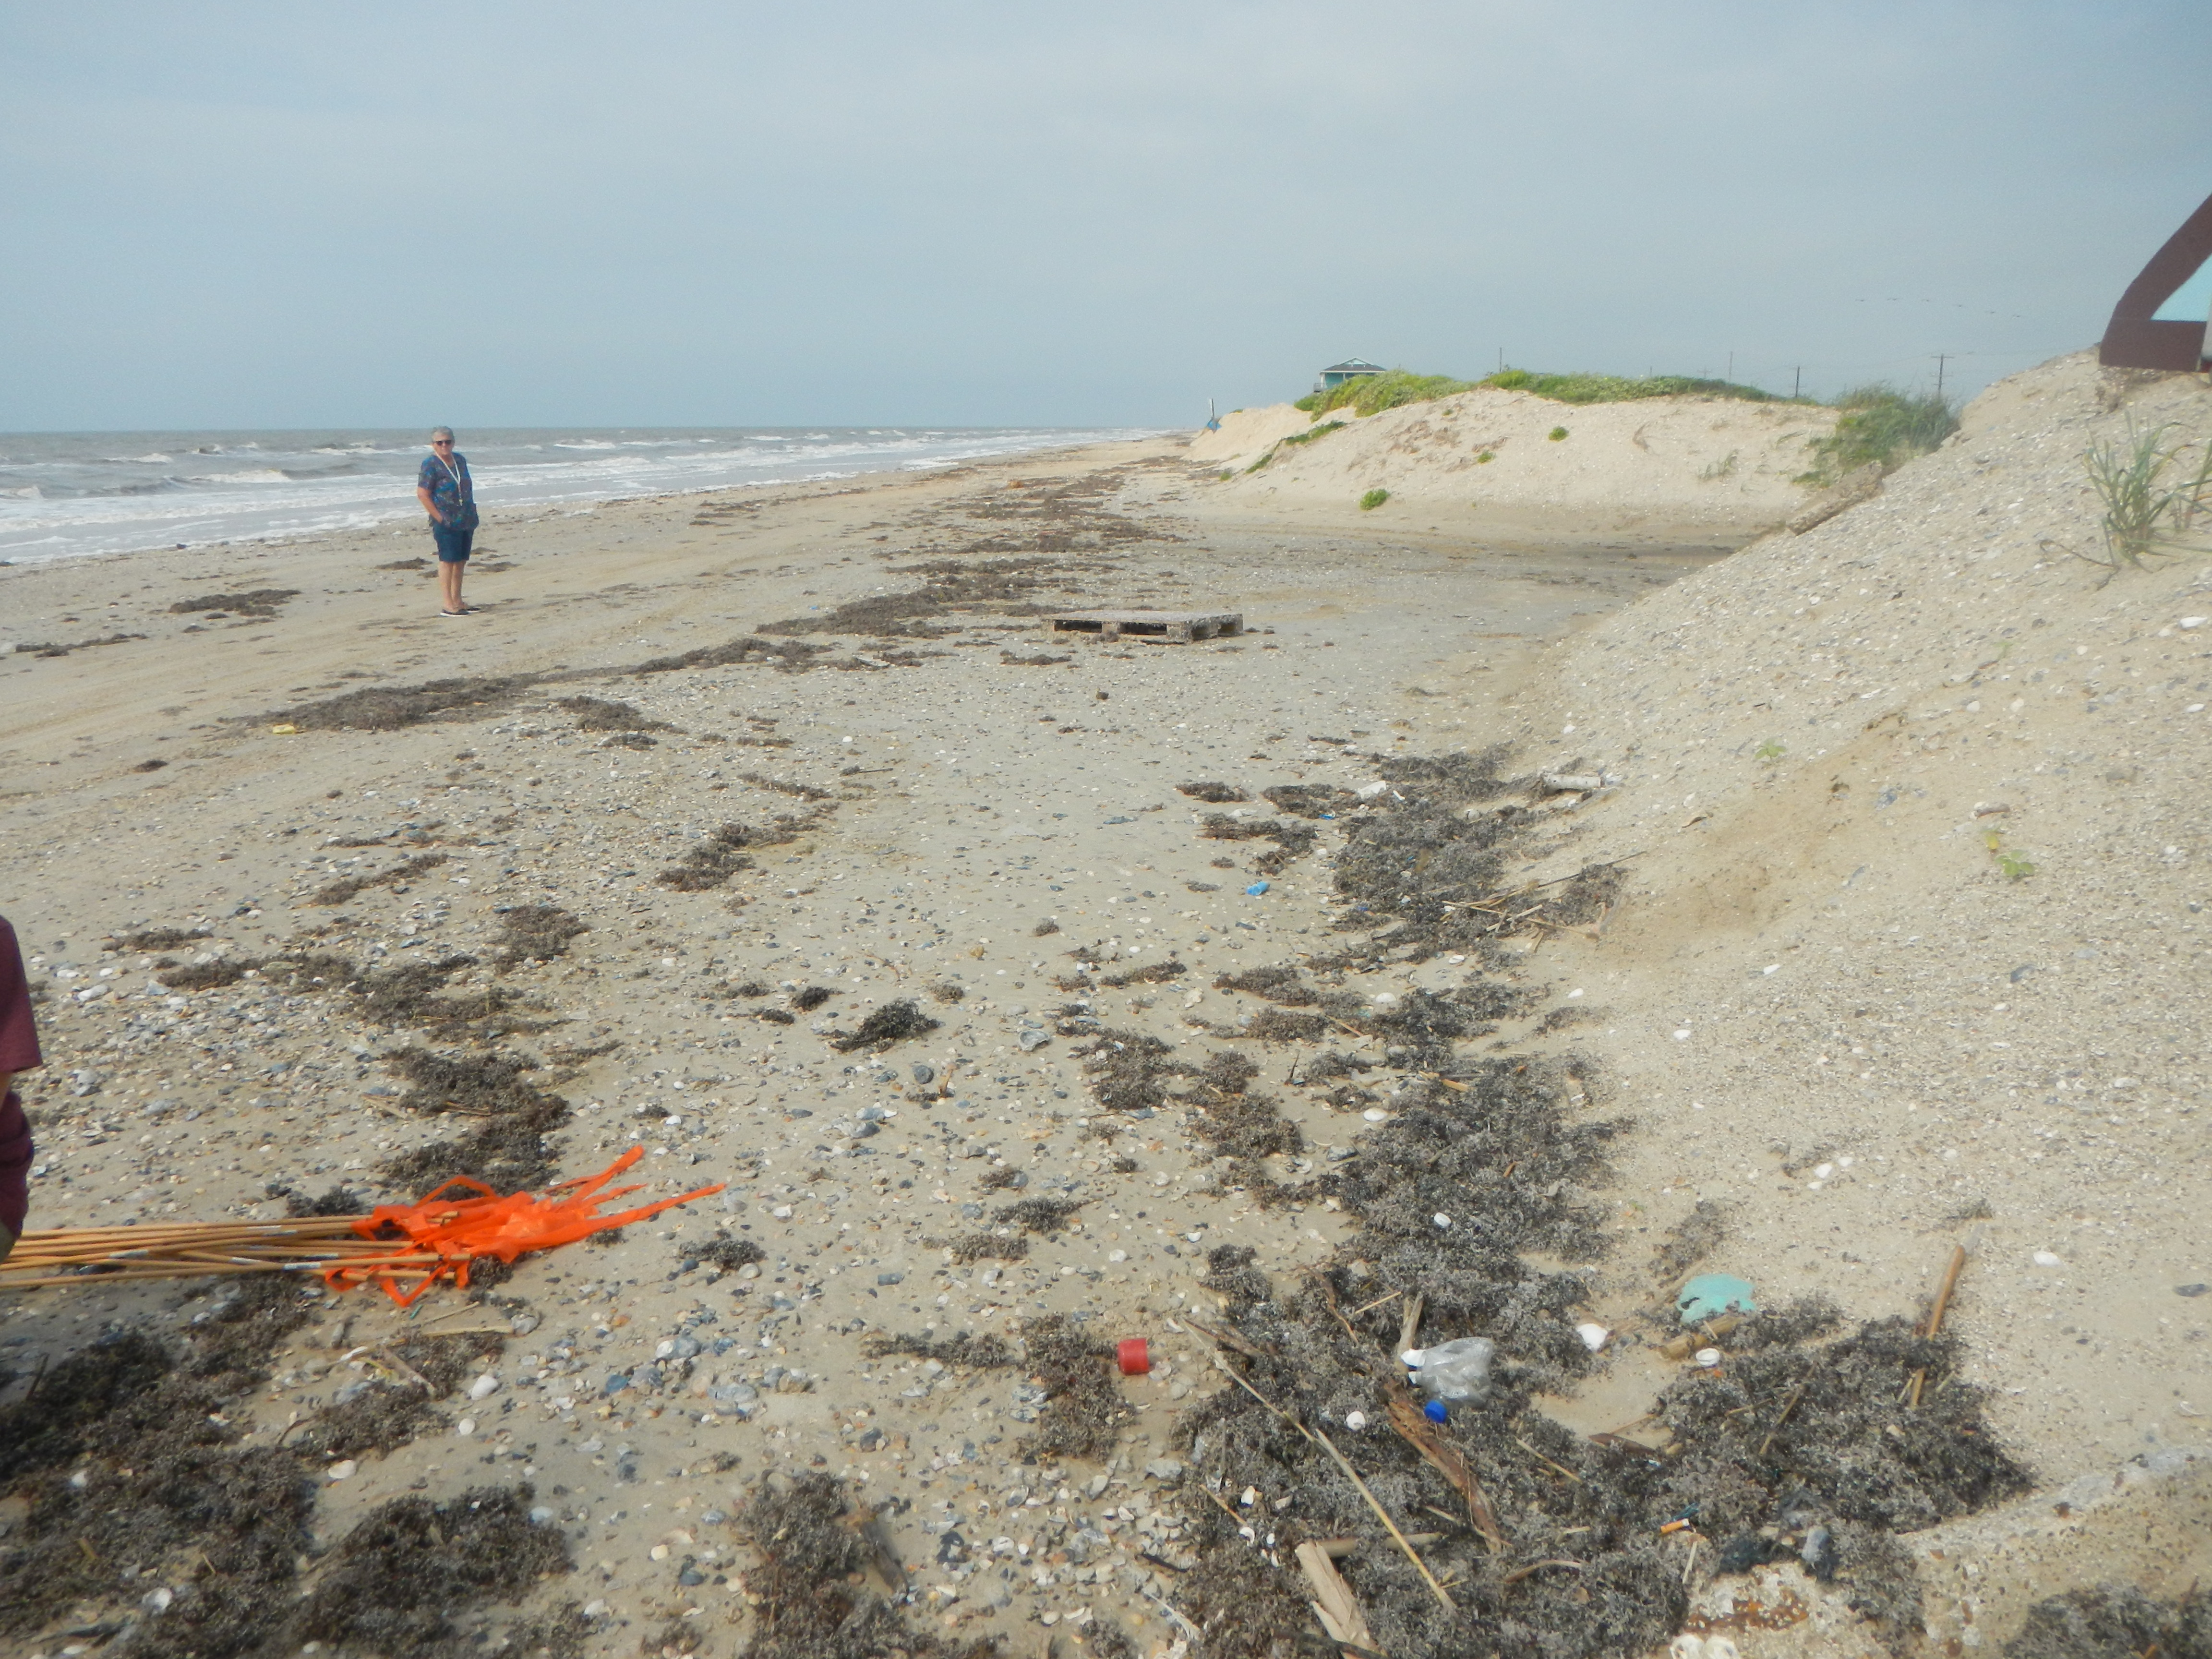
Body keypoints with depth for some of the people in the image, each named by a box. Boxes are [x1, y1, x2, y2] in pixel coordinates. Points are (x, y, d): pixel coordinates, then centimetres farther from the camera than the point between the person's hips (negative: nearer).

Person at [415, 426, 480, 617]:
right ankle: (447, 605, -5)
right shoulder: (431, 464, -9)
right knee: (447, 561, -6)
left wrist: (472, 515, 14)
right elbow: (422, 494, -13)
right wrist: (439, 518, -16)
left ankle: (457, 601, 19)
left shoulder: (460, 459, 13)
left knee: (461, 561, 11)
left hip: (467, 520, 7)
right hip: (447, 522, -7)